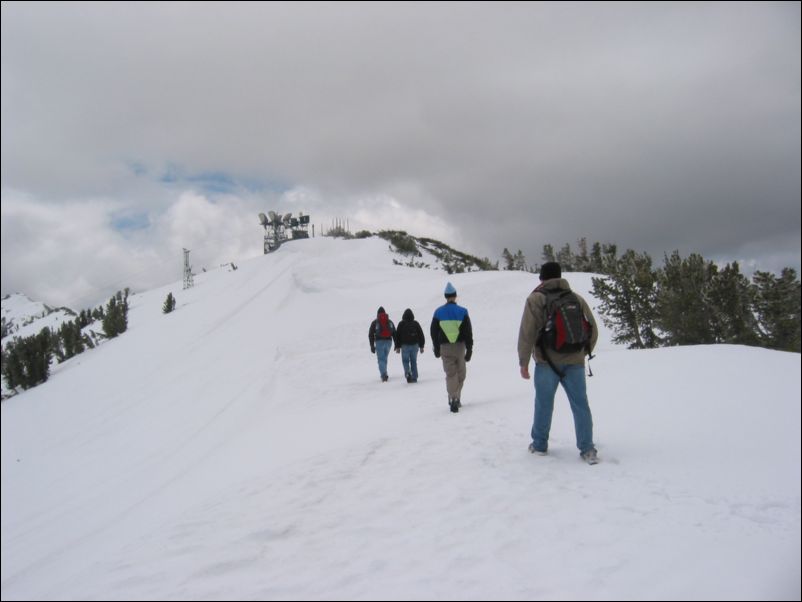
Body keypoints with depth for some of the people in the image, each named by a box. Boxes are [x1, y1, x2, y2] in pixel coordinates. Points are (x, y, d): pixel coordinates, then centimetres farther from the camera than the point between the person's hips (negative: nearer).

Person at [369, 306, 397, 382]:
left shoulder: (374, 322, 6)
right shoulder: (390, 322, 13)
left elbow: (371, 335, 2)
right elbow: (394, 333, 9)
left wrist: (372, 346, 5)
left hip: (379, 342, -3)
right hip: (388, 341, 3)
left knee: (381, 359, -2)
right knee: (384, 358, 19)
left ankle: (384, 375, -18)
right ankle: (384, 374, 22)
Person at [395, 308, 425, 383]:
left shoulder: (401, 324, -1)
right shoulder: (415, 323, 5)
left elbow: (397, 336, 0)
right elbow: (421, 335, 7)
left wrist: (397, 347, 6)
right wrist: (421, 346, 13)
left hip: (405, 346, -2)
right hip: (414, 345, 2)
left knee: (405, 360, 7)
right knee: (414, 361, 8)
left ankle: (408, 372, -19)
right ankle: (414, 378, 6)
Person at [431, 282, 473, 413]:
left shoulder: (438, 312, 0)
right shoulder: (462, 312, -4)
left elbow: (433, 332, 4)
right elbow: (469, 332, -5)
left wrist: (436, 348, 13)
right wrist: (469, 350, 0)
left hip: (445, 347, 0)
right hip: (460, 346, 0)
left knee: (450, 374, 3)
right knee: (460, 373, 15)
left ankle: (453, 399, -11)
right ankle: (456, 399, 18)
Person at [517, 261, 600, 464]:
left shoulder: (535, 299, -4)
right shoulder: (577, 299, 9)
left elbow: (527, 332, -9)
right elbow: (592, 329, 12)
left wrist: (523, 362, -4)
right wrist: (584, 352, 26)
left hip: (547, 363, -3)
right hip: (574, 362, 3)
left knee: (543, 404, 9)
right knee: (580, 405, 6)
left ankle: (539, 445, 20)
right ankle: (587, 449, 5)